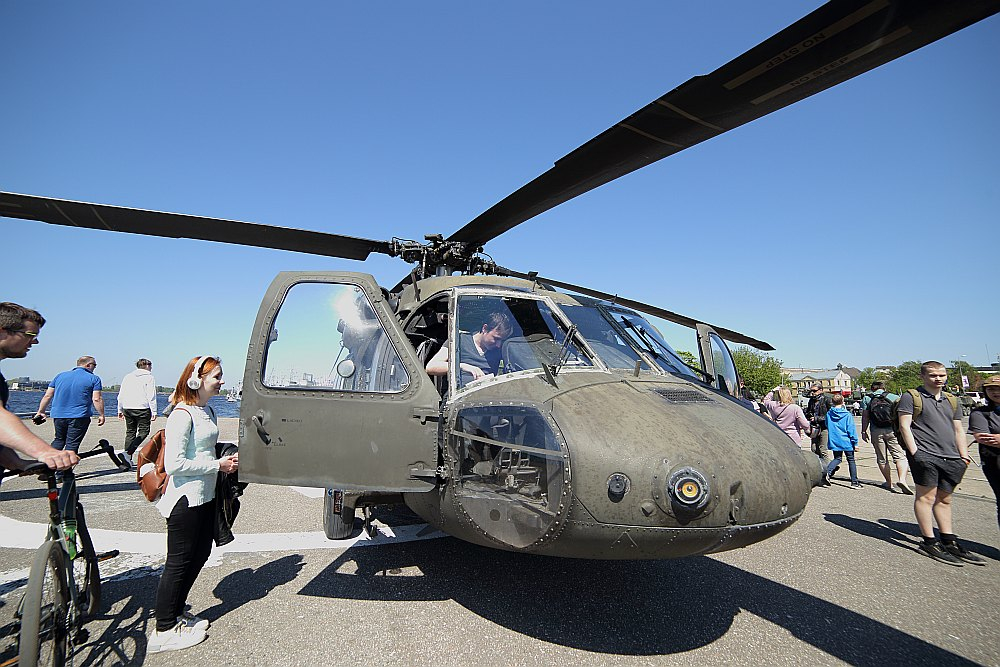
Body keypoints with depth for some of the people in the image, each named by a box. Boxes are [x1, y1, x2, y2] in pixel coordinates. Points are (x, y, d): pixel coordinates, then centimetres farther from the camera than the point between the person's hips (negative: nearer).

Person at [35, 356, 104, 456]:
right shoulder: (94, 378, -4)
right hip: (79, 417, -5)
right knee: (72, 444, 1)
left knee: (59, 440, 22)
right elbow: (96, 399, -10)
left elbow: (47, 396, 12)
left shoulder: (60, 375, 12)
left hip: (58, 415, 5)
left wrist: (41, 411, 20)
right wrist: (101, 415, -3)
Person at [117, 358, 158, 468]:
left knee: (130, 432, 13)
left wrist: (120, 410, 23)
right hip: (142, 409, -6)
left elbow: (120, 395, 17)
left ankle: (128, 459, 12)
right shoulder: (149, 378, -2)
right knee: (143, 431, 0)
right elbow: (151, 397, -9)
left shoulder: (127, 377, 16)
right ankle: (127, 453, -17)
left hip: (127, 408, 6)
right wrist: (154, 411, -7)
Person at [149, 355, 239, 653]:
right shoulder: (182, 414, -19)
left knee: (200, 554, 17)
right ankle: (163, 631, 17)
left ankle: (176, 614, 34)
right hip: (185, 500, -9)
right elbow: (174, 464, -23)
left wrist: (226, 460, 6)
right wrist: (218, 465, -17)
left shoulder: (208, 411, 10)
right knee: (179, 562, 2)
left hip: (205, 497, 9)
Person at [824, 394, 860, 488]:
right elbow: (851, 430, -10)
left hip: (834, 441, 3)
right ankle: (854, 482, 16)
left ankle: (827, 472, -10)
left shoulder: (829, 413, -1)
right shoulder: (847, 414, -11)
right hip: (846, 441, -3)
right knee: (851, 460, 11)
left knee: (837, 458, 15)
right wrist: (855, 442, -5)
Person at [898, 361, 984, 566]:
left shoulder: (952, 401, 19)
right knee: (926, 496, -3)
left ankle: (949, 542, 20)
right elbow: (904, 426, -7)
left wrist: (964, 456, 10)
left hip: (951, 458, 6)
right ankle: (929, 542, 3)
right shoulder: (911, 397, -1)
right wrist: (914, 453, -13)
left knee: (944, 499, 12)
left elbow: (958, 430, 20)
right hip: (925, 456, -6)